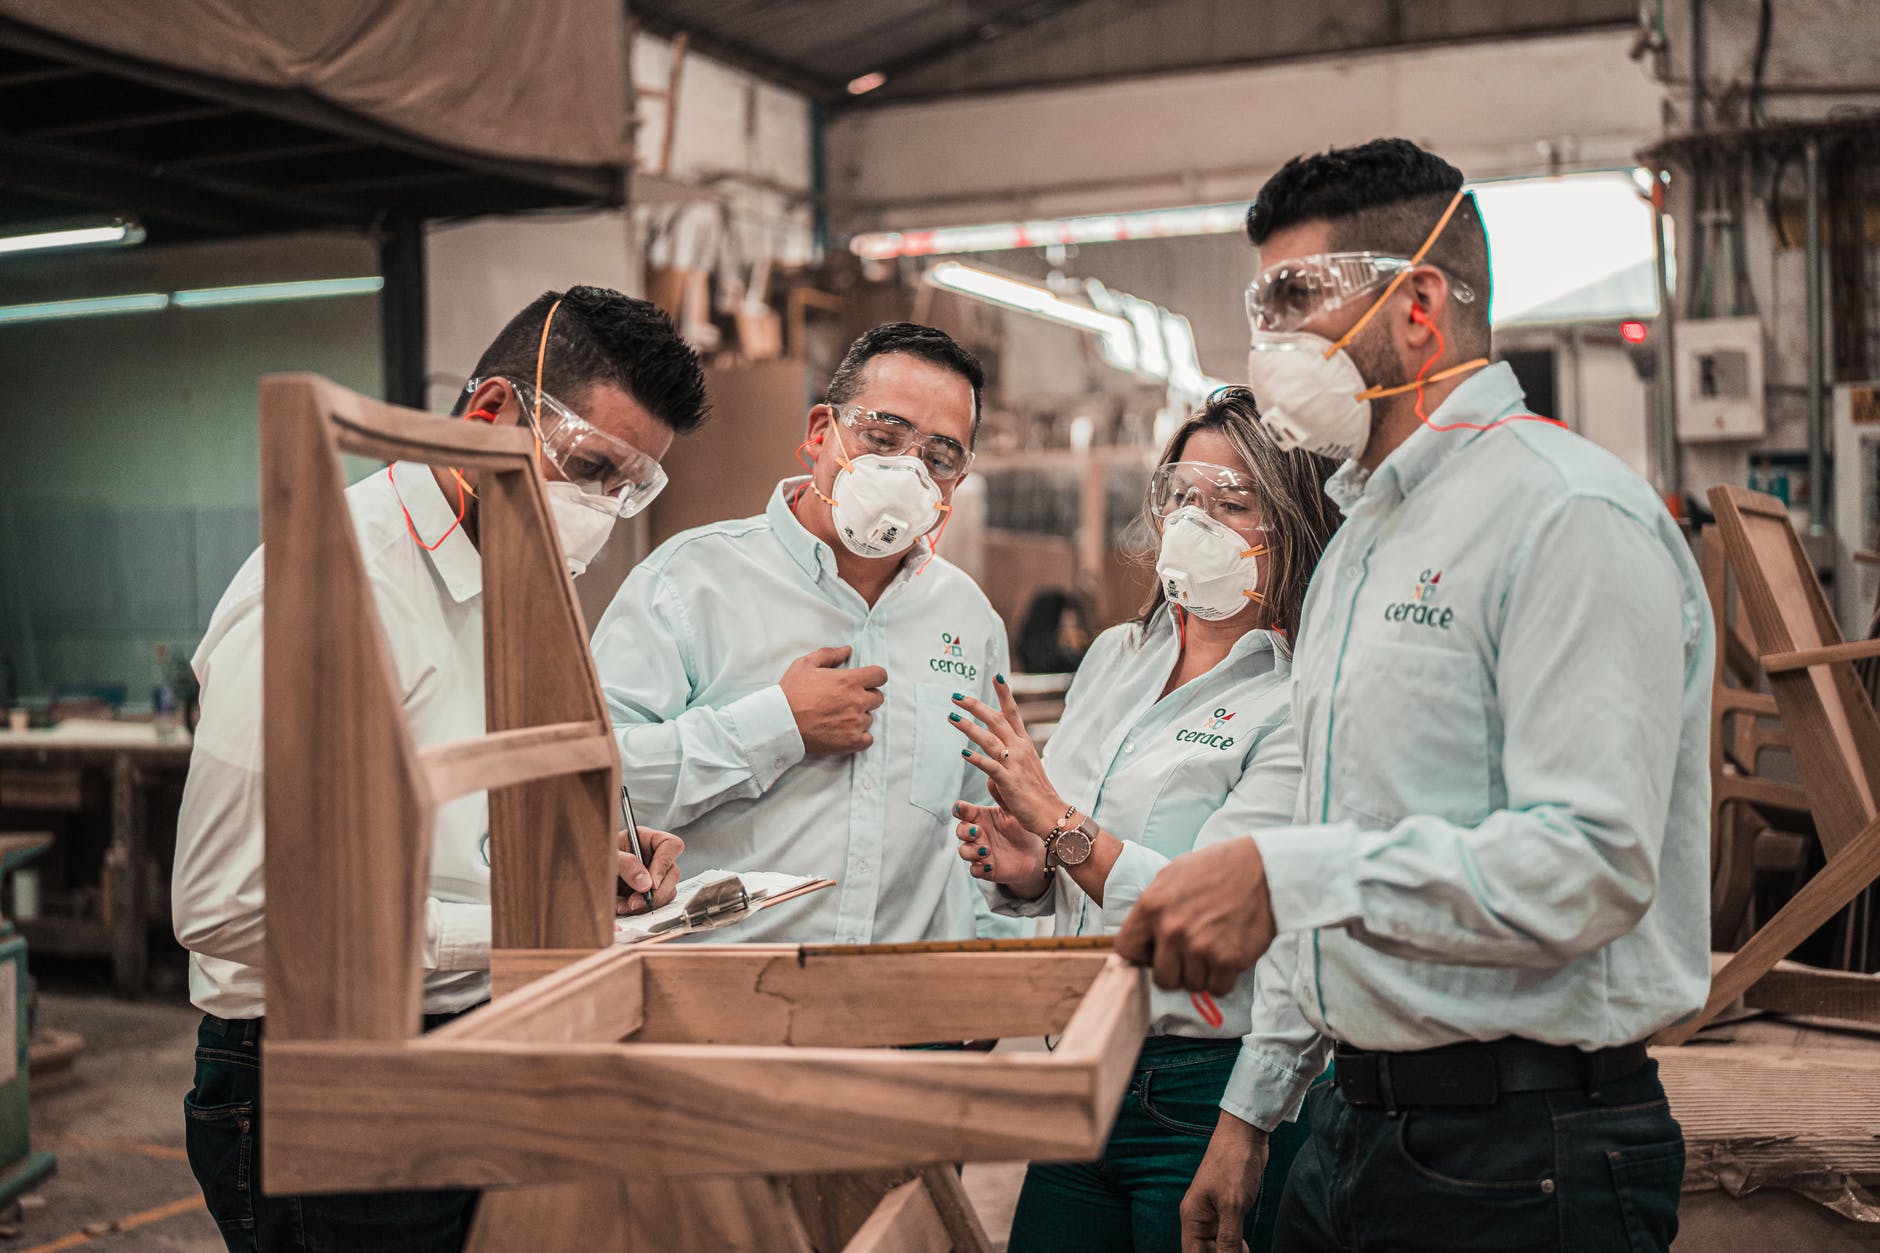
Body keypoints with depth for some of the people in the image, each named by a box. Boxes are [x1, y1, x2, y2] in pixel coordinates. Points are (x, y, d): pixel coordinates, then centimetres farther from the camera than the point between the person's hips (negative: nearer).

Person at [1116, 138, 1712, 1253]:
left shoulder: (1569, 516, -15)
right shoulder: (1357, 546, 15)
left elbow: (1593, 864, -25)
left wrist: (1287, 875, -31)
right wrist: (1261, 1105, 19)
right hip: (1356, 1117, 8)